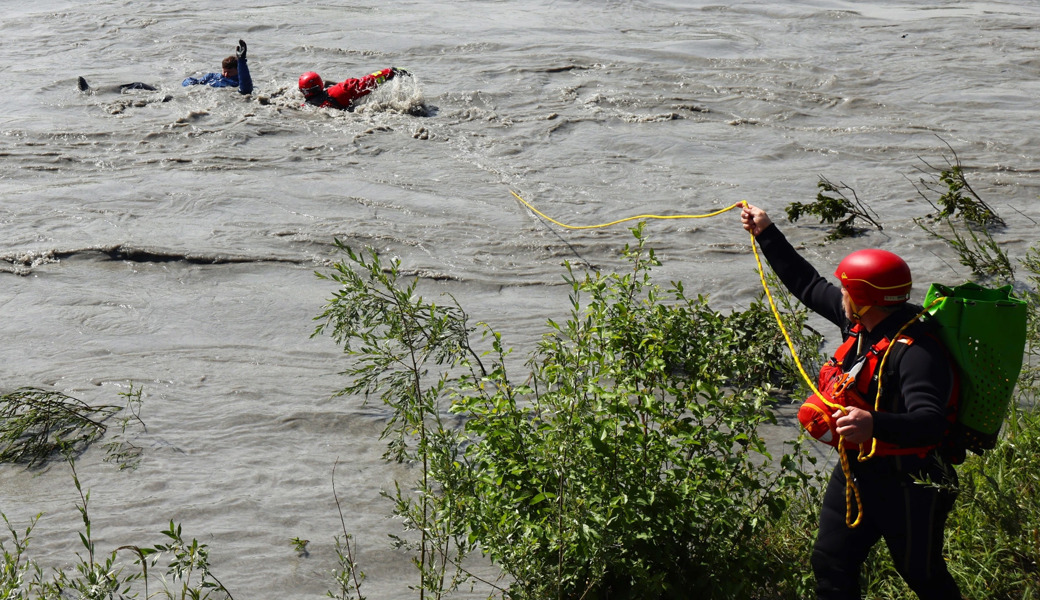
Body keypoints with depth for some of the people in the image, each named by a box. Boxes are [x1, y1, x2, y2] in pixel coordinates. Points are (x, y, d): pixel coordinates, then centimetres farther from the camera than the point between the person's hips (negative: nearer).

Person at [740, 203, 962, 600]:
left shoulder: (917, 352, -29)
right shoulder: (862, 324, -2)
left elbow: (930, 424, -41)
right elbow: (807, 285, 12)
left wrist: (875, 425, -60)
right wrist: (766, 234, 15)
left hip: (907, 483, -8)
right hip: (856, 470, 8)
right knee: (831, 564, 12)